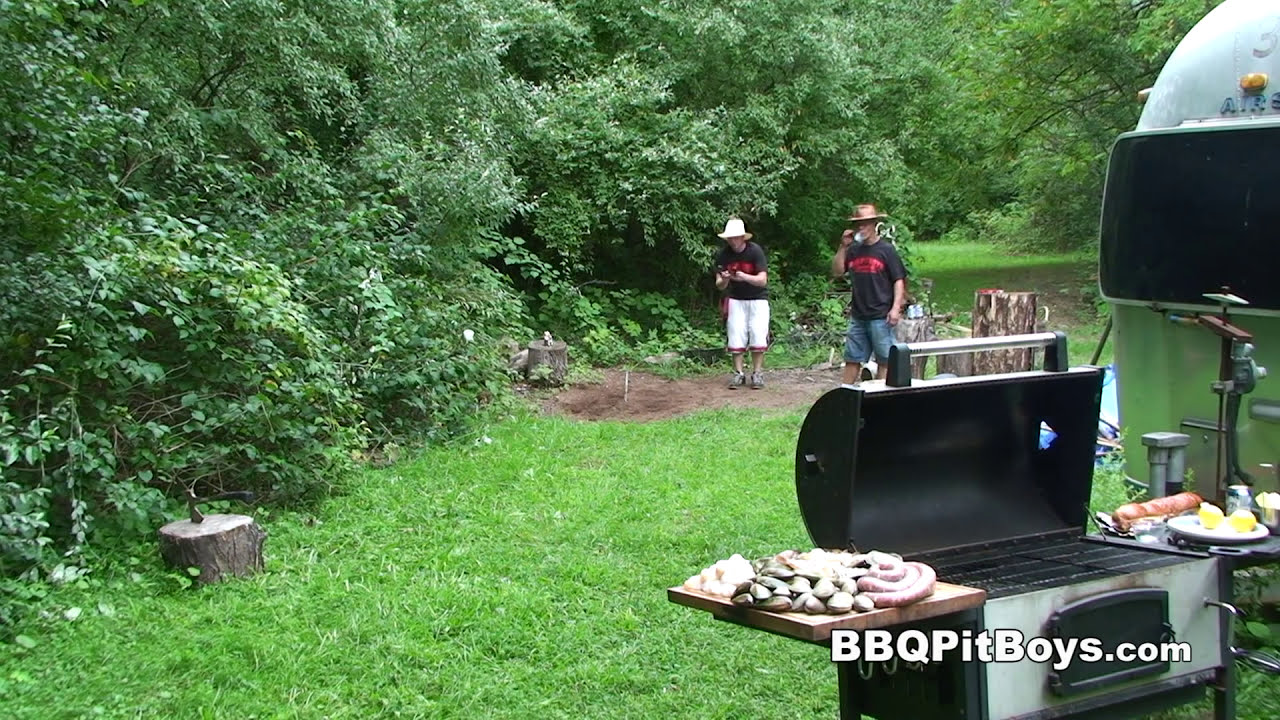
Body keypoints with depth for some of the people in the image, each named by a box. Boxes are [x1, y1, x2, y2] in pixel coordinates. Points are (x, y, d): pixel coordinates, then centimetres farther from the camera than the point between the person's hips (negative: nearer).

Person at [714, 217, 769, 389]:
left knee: (758, 334, -9)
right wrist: (724, 280, -31)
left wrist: (745, 277, -39)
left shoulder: (755, 251, -17)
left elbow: (763, 280, -21)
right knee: (736, 336, -2)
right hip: (736, 299, 3)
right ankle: (738, 373, 5)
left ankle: (757, 373, 1)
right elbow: (719, 286, -7)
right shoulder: (723, 254, -8)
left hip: (757, 299, -3)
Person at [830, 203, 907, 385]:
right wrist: (843, 247, -2)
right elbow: (837, 272, 7)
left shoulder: (886, 250, -4)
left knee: (884, 360, 1)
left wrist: (896, 308, -14)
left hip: (881, 317, -5)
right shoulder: (853, 250, 10)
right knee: (852, 359, 9)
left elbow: (899, 281, -5)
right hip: (857, 316, 5)